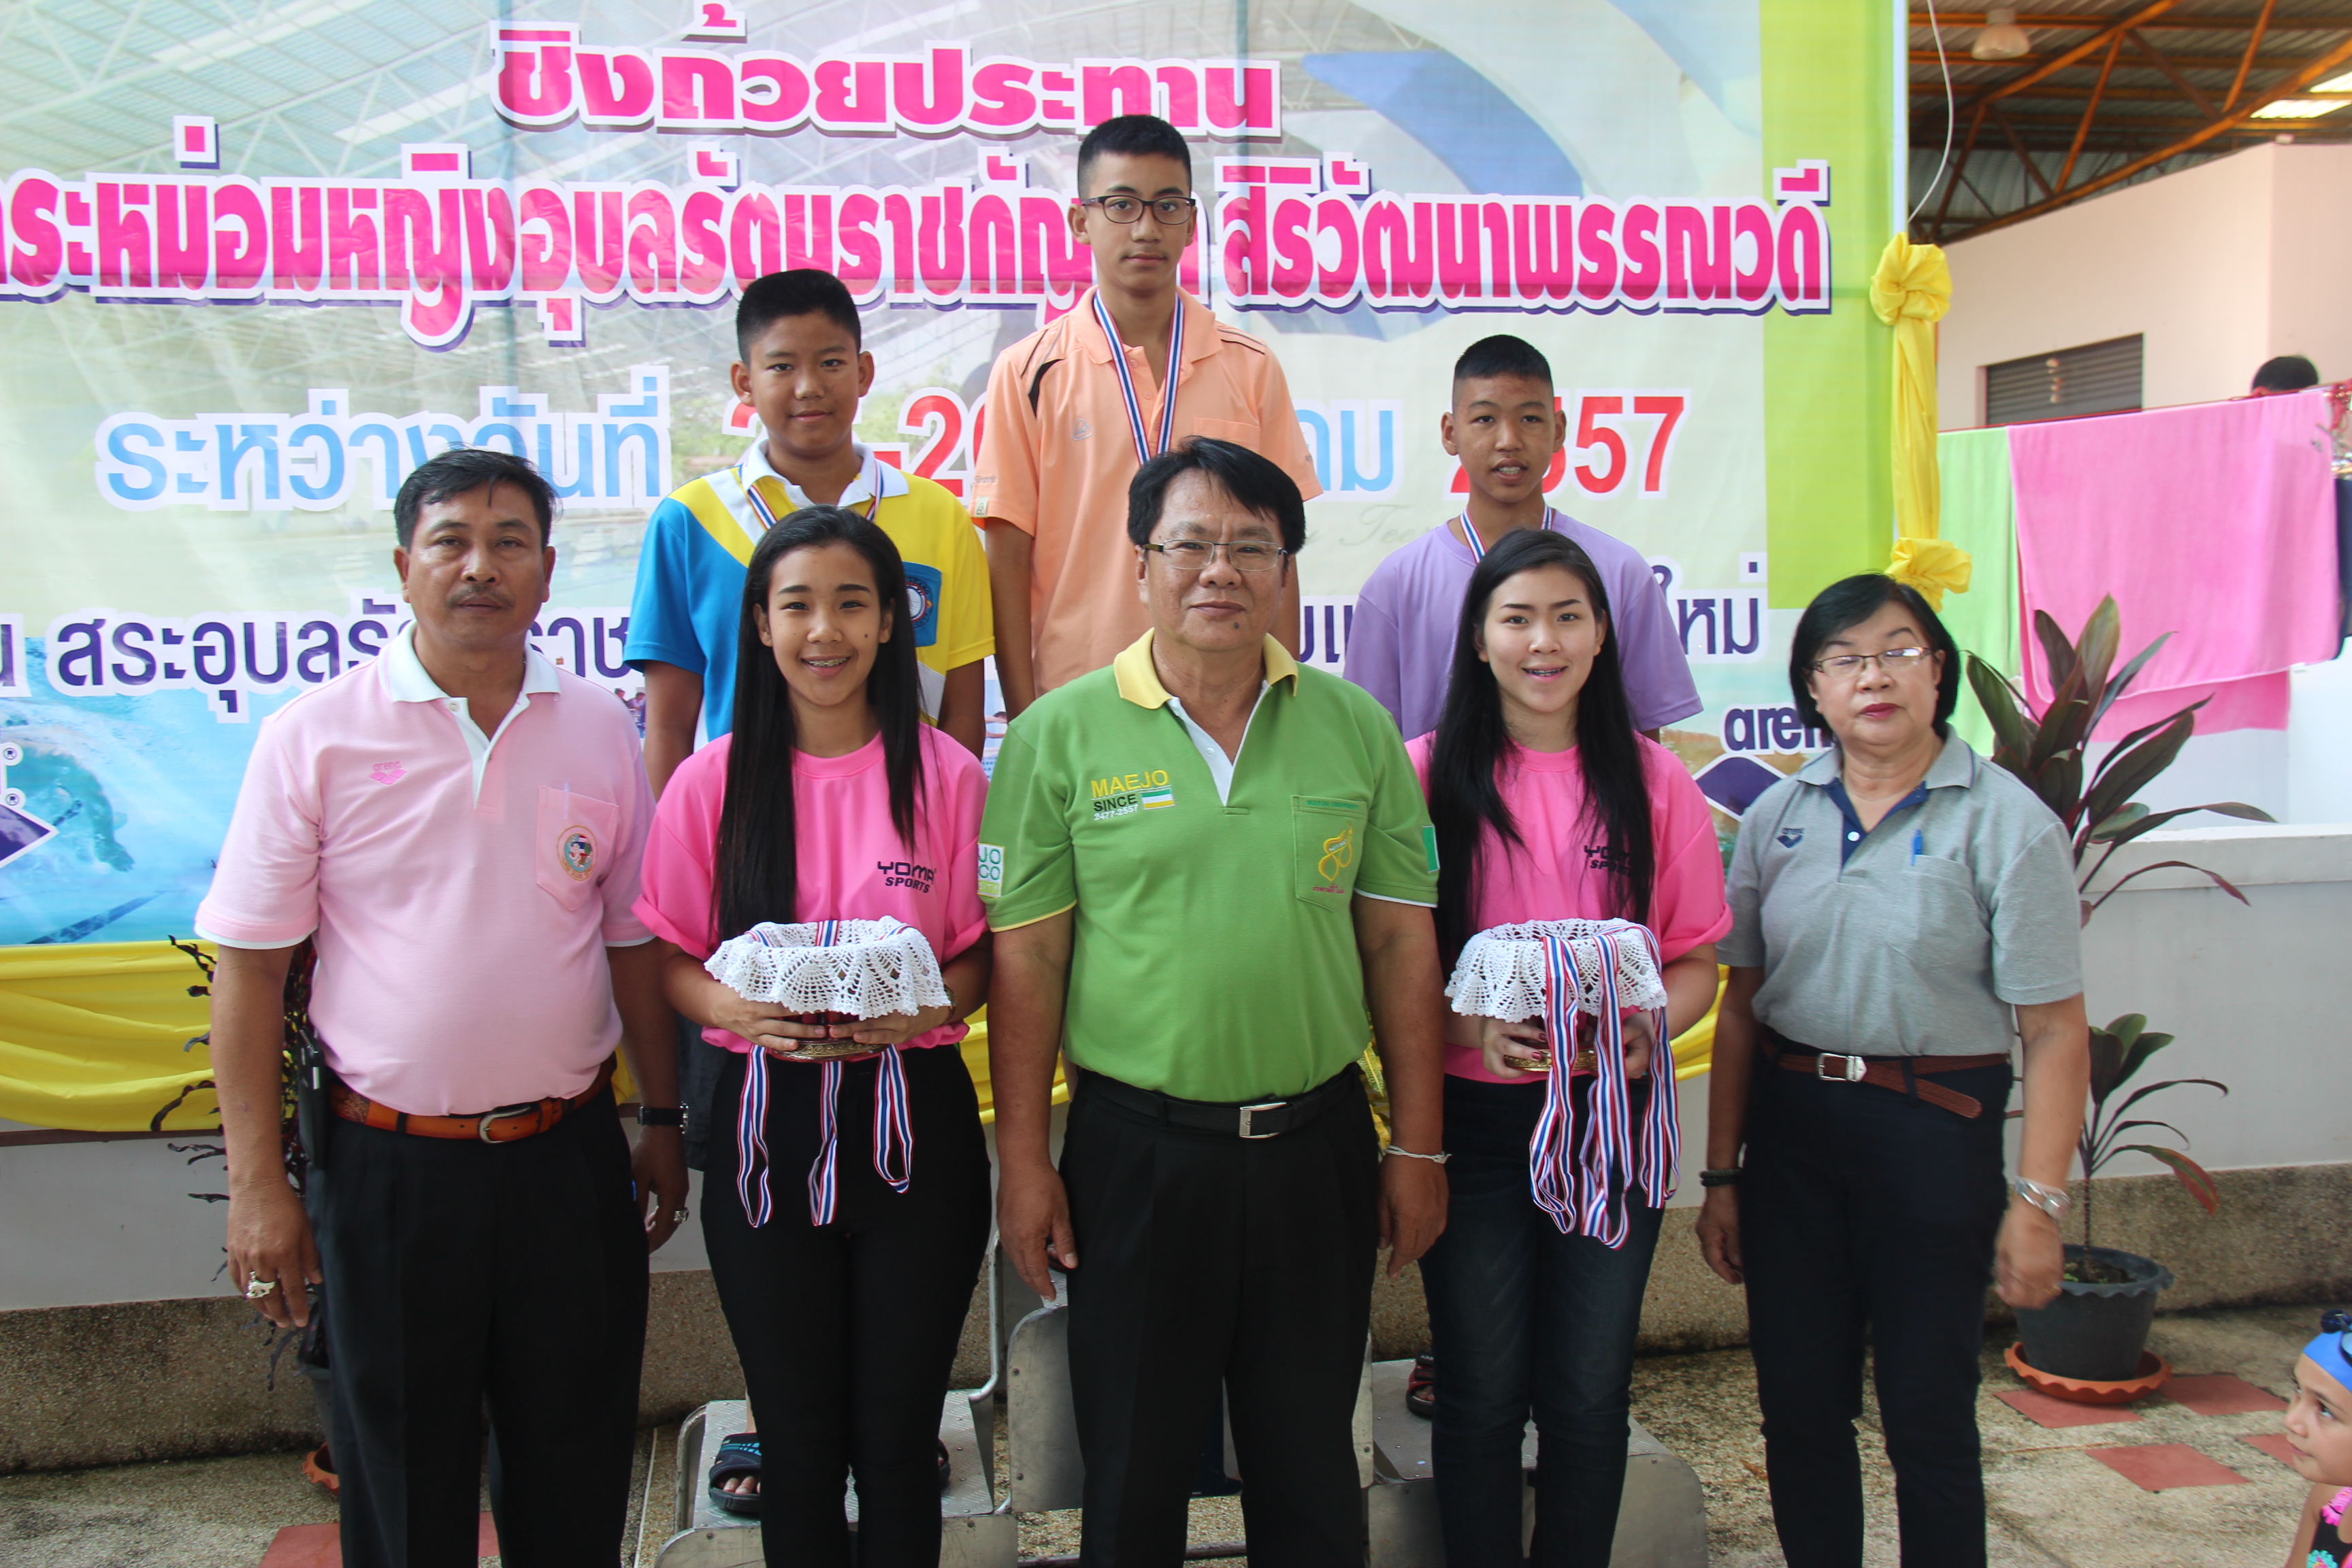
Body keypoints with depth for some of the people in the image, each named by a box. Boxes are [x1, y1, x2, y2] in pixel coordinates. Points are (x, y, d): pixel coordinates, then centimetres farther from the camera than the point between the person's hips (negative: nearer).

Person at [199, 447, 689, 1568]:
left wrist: (660, 1120, 9)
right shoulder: (316, 735, -5)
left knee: (576, 1474, 15)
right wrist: (256, 1180, -6)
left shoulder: (599, 729, 2)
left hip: (569, 1152, 2)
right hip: (389, 1166, -2)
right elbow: (249, 969, -4)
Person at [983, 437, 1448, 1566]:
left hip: (1316, 1144, 2)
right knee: (1133, 1472, 14)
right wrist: (1022, 1161, -4)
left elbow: (1401, 943, 4)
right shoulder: (1059, 735, -4)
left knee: (1311, 1470, 17)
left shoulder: (1356, 729, 2)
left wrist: (1419, 1146, 3)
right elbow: (1027, 962, -3)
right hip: (1135, 1147, -1)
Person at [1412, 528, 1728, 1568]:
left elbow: (1698, 962, 7)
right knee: (1482, 1394, 7)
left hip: (1614, 1112, 1)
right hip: (1472, 1118, -1)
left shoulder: (1653, 780, 4)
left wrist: (1647, 1026, -14)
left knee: (1589, 1395, 10)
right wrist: (1470, 1026, -18)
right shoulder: (1428, 773, -1)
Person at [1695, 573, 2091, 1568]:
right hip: (1790, 1123, 4)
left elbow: (2055, 1032, -8)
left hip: (1935, 1128, -3)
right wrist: (1721, 1174, 7)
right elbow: (1741, 1005, 8)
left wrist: (2037, 1201, -12)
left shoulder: (2006, 821, -7)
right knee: (1798, 1405, 12)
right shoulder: (1778, 816, 4)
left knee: (1927, 1417, 6)